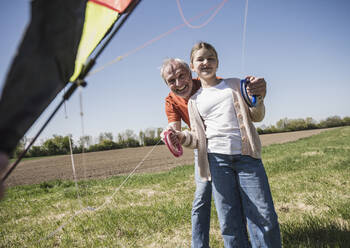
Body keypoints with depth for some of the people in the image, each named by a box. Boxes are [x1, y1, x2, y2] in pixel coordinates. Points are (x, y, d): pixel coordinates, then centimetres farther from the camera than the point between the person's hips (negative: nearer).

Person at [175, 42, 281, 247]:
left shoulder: (234, 84, 15)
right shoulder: (194, 101, 16)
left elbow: (256, 117, 10)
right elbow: (198, 138, 14)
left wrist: (259, 97, -11)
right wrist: (180, 136, -8)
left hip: (246, 154, 0)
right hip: (217, 158, 1)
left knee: (264, 216, -4)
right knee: (230, 221, 1)